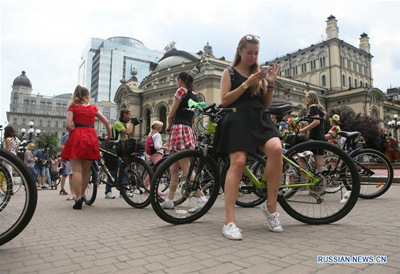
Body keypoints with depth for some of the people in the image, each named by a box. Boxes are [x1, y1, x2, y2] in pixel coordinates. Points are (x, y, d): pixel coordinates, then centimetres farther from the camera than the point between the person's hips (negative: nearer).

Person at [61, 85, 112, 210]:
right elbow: (106, 122, 15)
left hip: (77, 137, -3)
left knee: (77, 170, -4)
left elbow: (68, 125, -7)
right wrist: (109, 136, 27)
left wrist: (74, 133, 12)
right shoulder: (93, 107, 15)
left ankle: (78, 199, -11)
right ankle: (81, 196, 19)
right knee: (86, 170, 11)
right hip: (91, 137, 3)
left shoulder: (73, 107, 7)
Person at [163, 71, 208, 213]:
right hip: (189, 130, 9)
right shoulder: (194, 95, 21)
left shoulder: (181, 90, -2)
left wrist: (169, 127, 13)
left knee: (186, 168, -13)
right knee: (174, 168, 12)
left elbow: (171, 114, -5)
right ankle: (169, 200, 18)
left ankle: (202, 198, -18)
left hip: (179, 128, -9)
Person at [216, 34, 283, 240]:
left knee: (276, 148, -27)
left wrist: (270, 84, 4)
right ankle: (229, 221, -21)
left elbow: (267, 104, 19)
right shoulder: (230, 73, 13)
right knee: (238, 162, -23)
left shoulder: (258, 74, 23)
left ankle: (270, 206, -12)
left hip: (259, 119, 4)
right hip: (237, 120, -3)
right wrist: (247, 83, -8)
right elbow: (225, 100, -1)